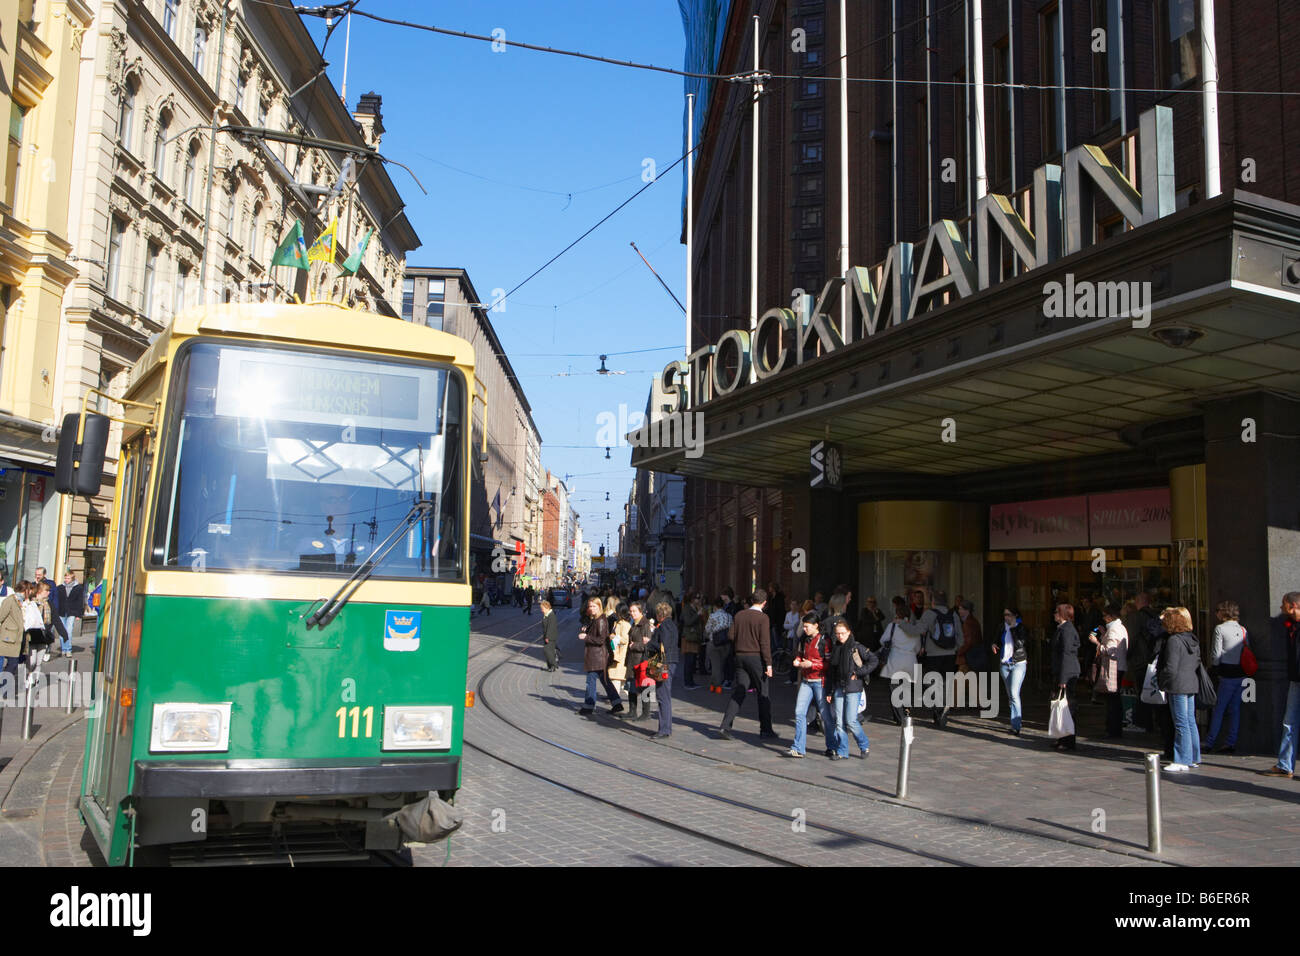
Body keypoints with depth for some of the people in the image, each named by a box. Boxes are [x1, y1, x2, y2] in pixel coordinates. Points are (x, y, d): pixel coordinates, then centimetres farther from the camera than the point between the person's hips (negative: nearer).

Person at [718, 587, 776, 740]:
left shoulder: (739, 615, 6)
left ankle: (725, 726, -3)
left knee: (738, 692, 7)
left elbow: (732, 637, 7)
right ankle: (765, 730, 12)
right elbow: (765, 642, -15)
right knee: (763, 693, 7)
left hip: (740, 657, 5)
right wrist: (768, 664, -14)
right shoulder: (762, 617, -10)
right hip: (756, 657, -5)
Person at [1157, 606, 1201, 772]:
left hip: (1178, 686, -8)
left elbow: (1171, 669, -19)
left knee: (1181, 724, -5)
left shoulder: (1174, 641, -17)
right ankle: (1194, 758, 21)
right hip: (1192, 684, 8)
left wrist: (1160, 682, -5)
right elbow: (1198, 661, 17)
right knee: (1191, 722, 14)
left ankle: (1183, 762, -1)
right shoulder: (1193, 640, 8)